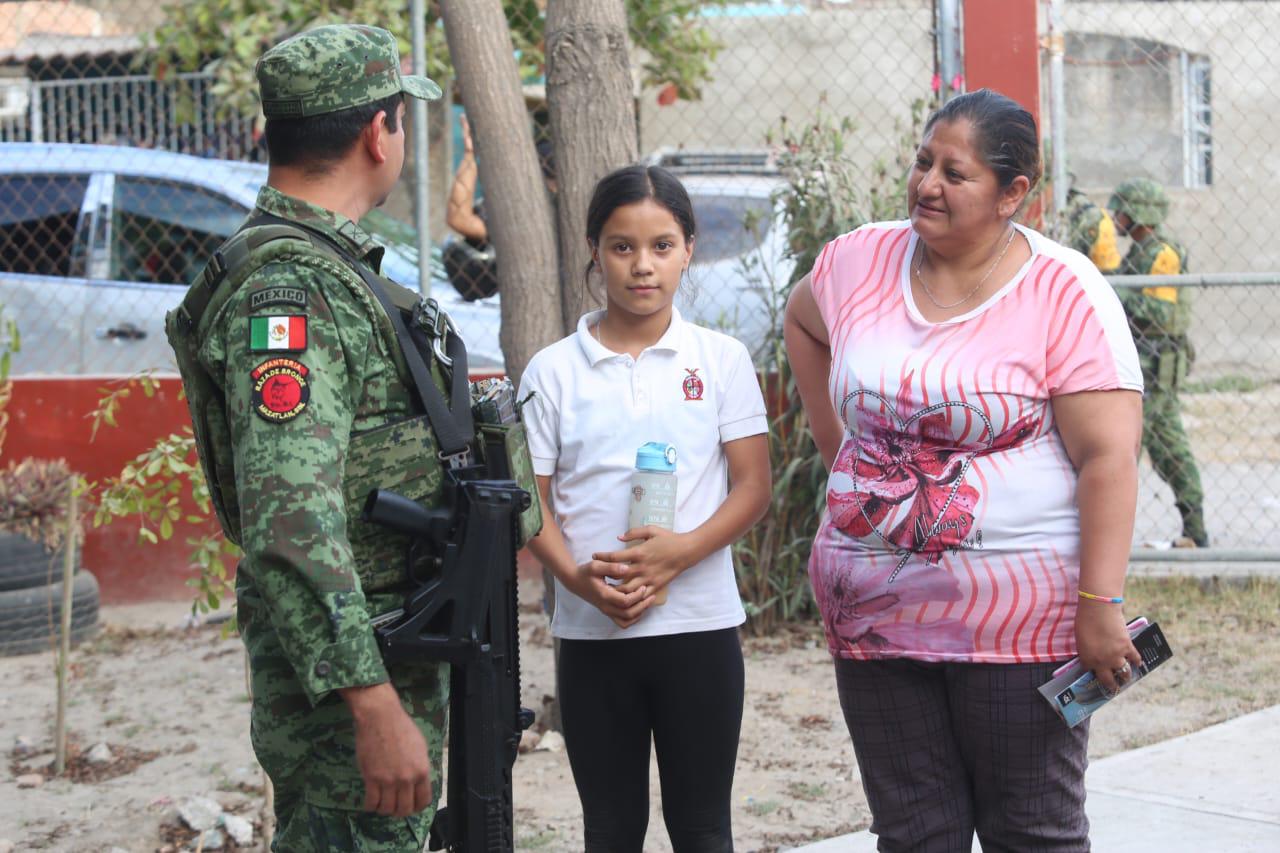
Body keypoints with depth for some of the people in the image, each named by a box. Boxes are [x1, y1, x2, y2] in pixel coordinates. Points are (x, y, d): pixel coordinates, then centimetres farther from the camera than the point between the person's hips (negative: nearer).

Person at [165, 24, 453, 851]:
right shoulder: (290, 287, -20)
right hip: (346, 674, -10)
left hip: (396, 651, 10)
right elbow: (291, 525, -29)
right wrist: (375, 708, -31)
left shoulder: (328, 265, 15)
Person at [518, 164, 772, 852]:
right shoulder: (552, 371, 2)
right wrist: (577, 578, -17)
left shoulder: (721, 359, 2)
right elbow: (532, 499, 1)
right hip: (590, 630, 1)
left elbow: (752, 487, -1)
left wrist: (681, 551, -18)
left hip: (700, 622, 0)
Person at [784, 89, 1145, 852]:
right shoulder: (859, 262, 4)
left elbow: (1109, 458, -15)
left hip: (1019, 617, -4)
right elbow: (803, 322, 27)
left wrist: (1099, 606, -21)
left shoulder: (1065, 293, -11)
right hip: (876, 613, 5)